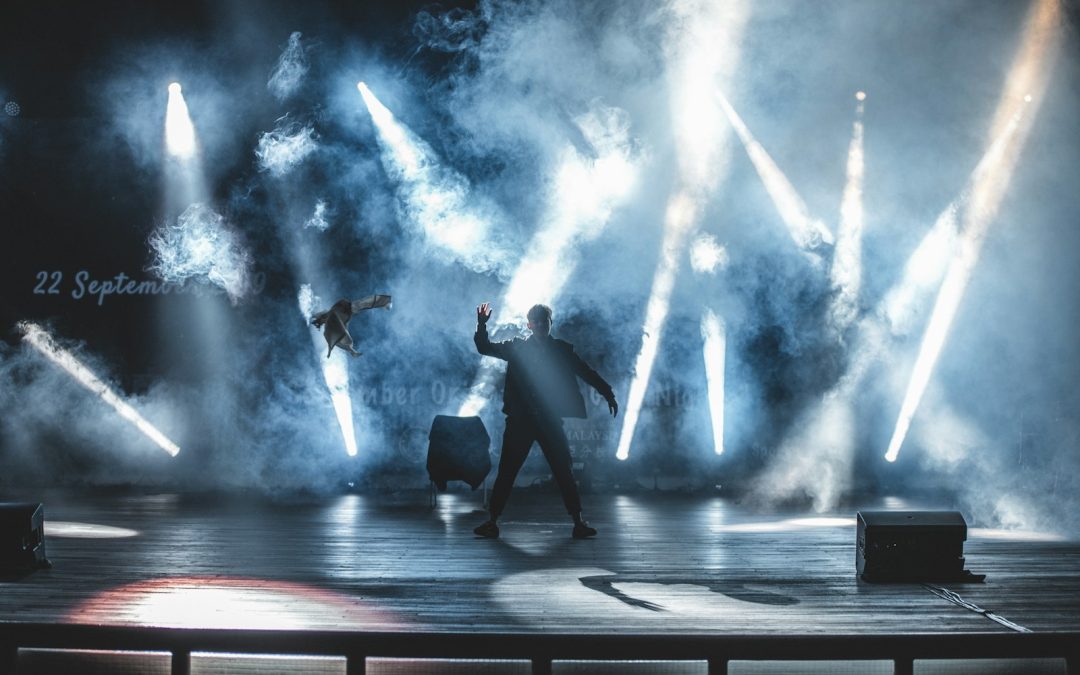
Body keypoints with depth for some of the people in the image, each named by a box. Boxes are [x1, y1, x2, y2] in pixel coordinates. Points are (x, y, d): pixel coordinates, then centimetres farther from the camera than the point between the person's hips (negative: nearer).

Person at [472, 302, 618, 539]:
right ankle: (492, 521, 6)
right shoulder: (517, 347, 5)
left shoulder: (561, 349, 6)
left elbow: (587, 372, 6)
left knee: (564, 472, 1)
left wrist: (608, 394, -1)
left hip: (550, 421, 0)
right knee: (506, 472, 0)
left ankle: (578, 522, 7)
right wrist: (482, 325, -15)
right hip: (520, 421, 0)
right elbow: (484, 348, 1)